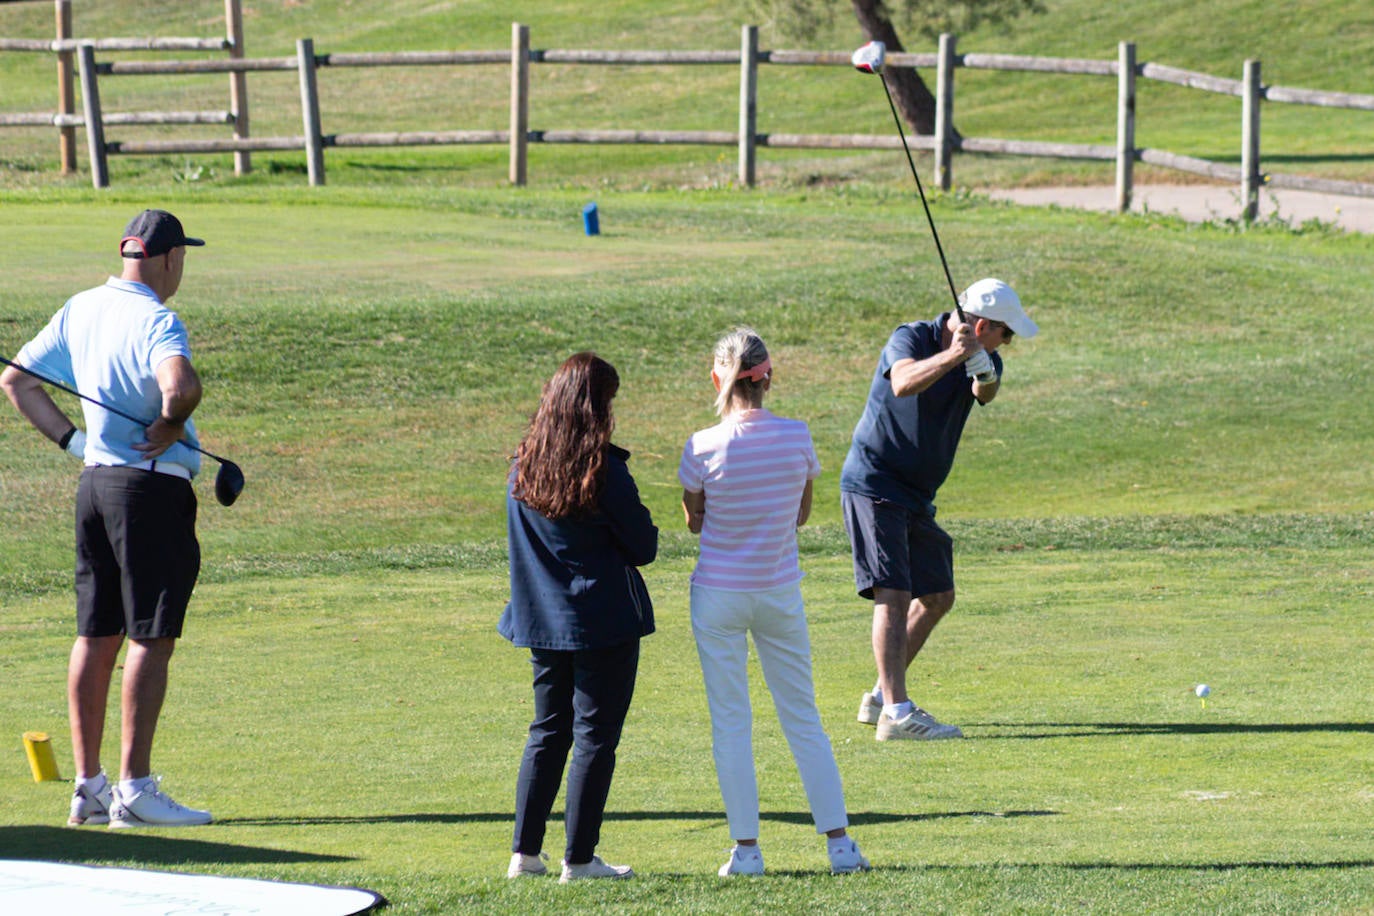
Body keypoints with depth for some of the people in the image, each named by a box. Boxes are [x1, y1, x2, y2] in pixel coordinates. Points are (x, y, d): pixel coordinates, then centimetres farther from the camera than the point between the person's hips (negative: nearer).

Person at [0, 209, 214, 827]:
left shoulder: (80, 311, 9)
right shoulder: (155, 321, -15)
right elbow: (181, 386, -35)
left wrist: (72, 439, 12)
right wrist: (166, 432, -15)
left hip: (94, 479, 8)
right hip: (152, 487, -8)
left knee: (96, 636, 11)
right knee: (151, 638, -5)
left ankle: (88, 786, 14)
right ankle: (134, 789, -8)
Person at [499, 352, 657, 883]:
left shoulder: (523, 467, 2)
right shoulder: (604, 469, -15)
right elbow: (643, 548, -8)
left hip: (542, 619, 6)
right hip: (604, 617, -6)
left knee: (548, 731, 16)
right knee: (596, 737, 1)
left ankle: (525, 852, 13)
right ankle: (580, 858, 1)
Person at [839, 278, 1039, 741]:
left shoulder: (984, 358, 4)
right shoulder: (911, 339, -15)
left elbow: (986, 393, -18)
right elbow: (903, 383, -36)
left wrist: (983, 373, -41)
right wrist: (950, 356, -50)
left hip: (916, 496, 8)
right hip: (872, 487, -8)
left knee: (937, 596, 14)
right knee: (893, 594, -17)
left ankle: (880, 697, 25)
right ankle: (896, 712, -24)